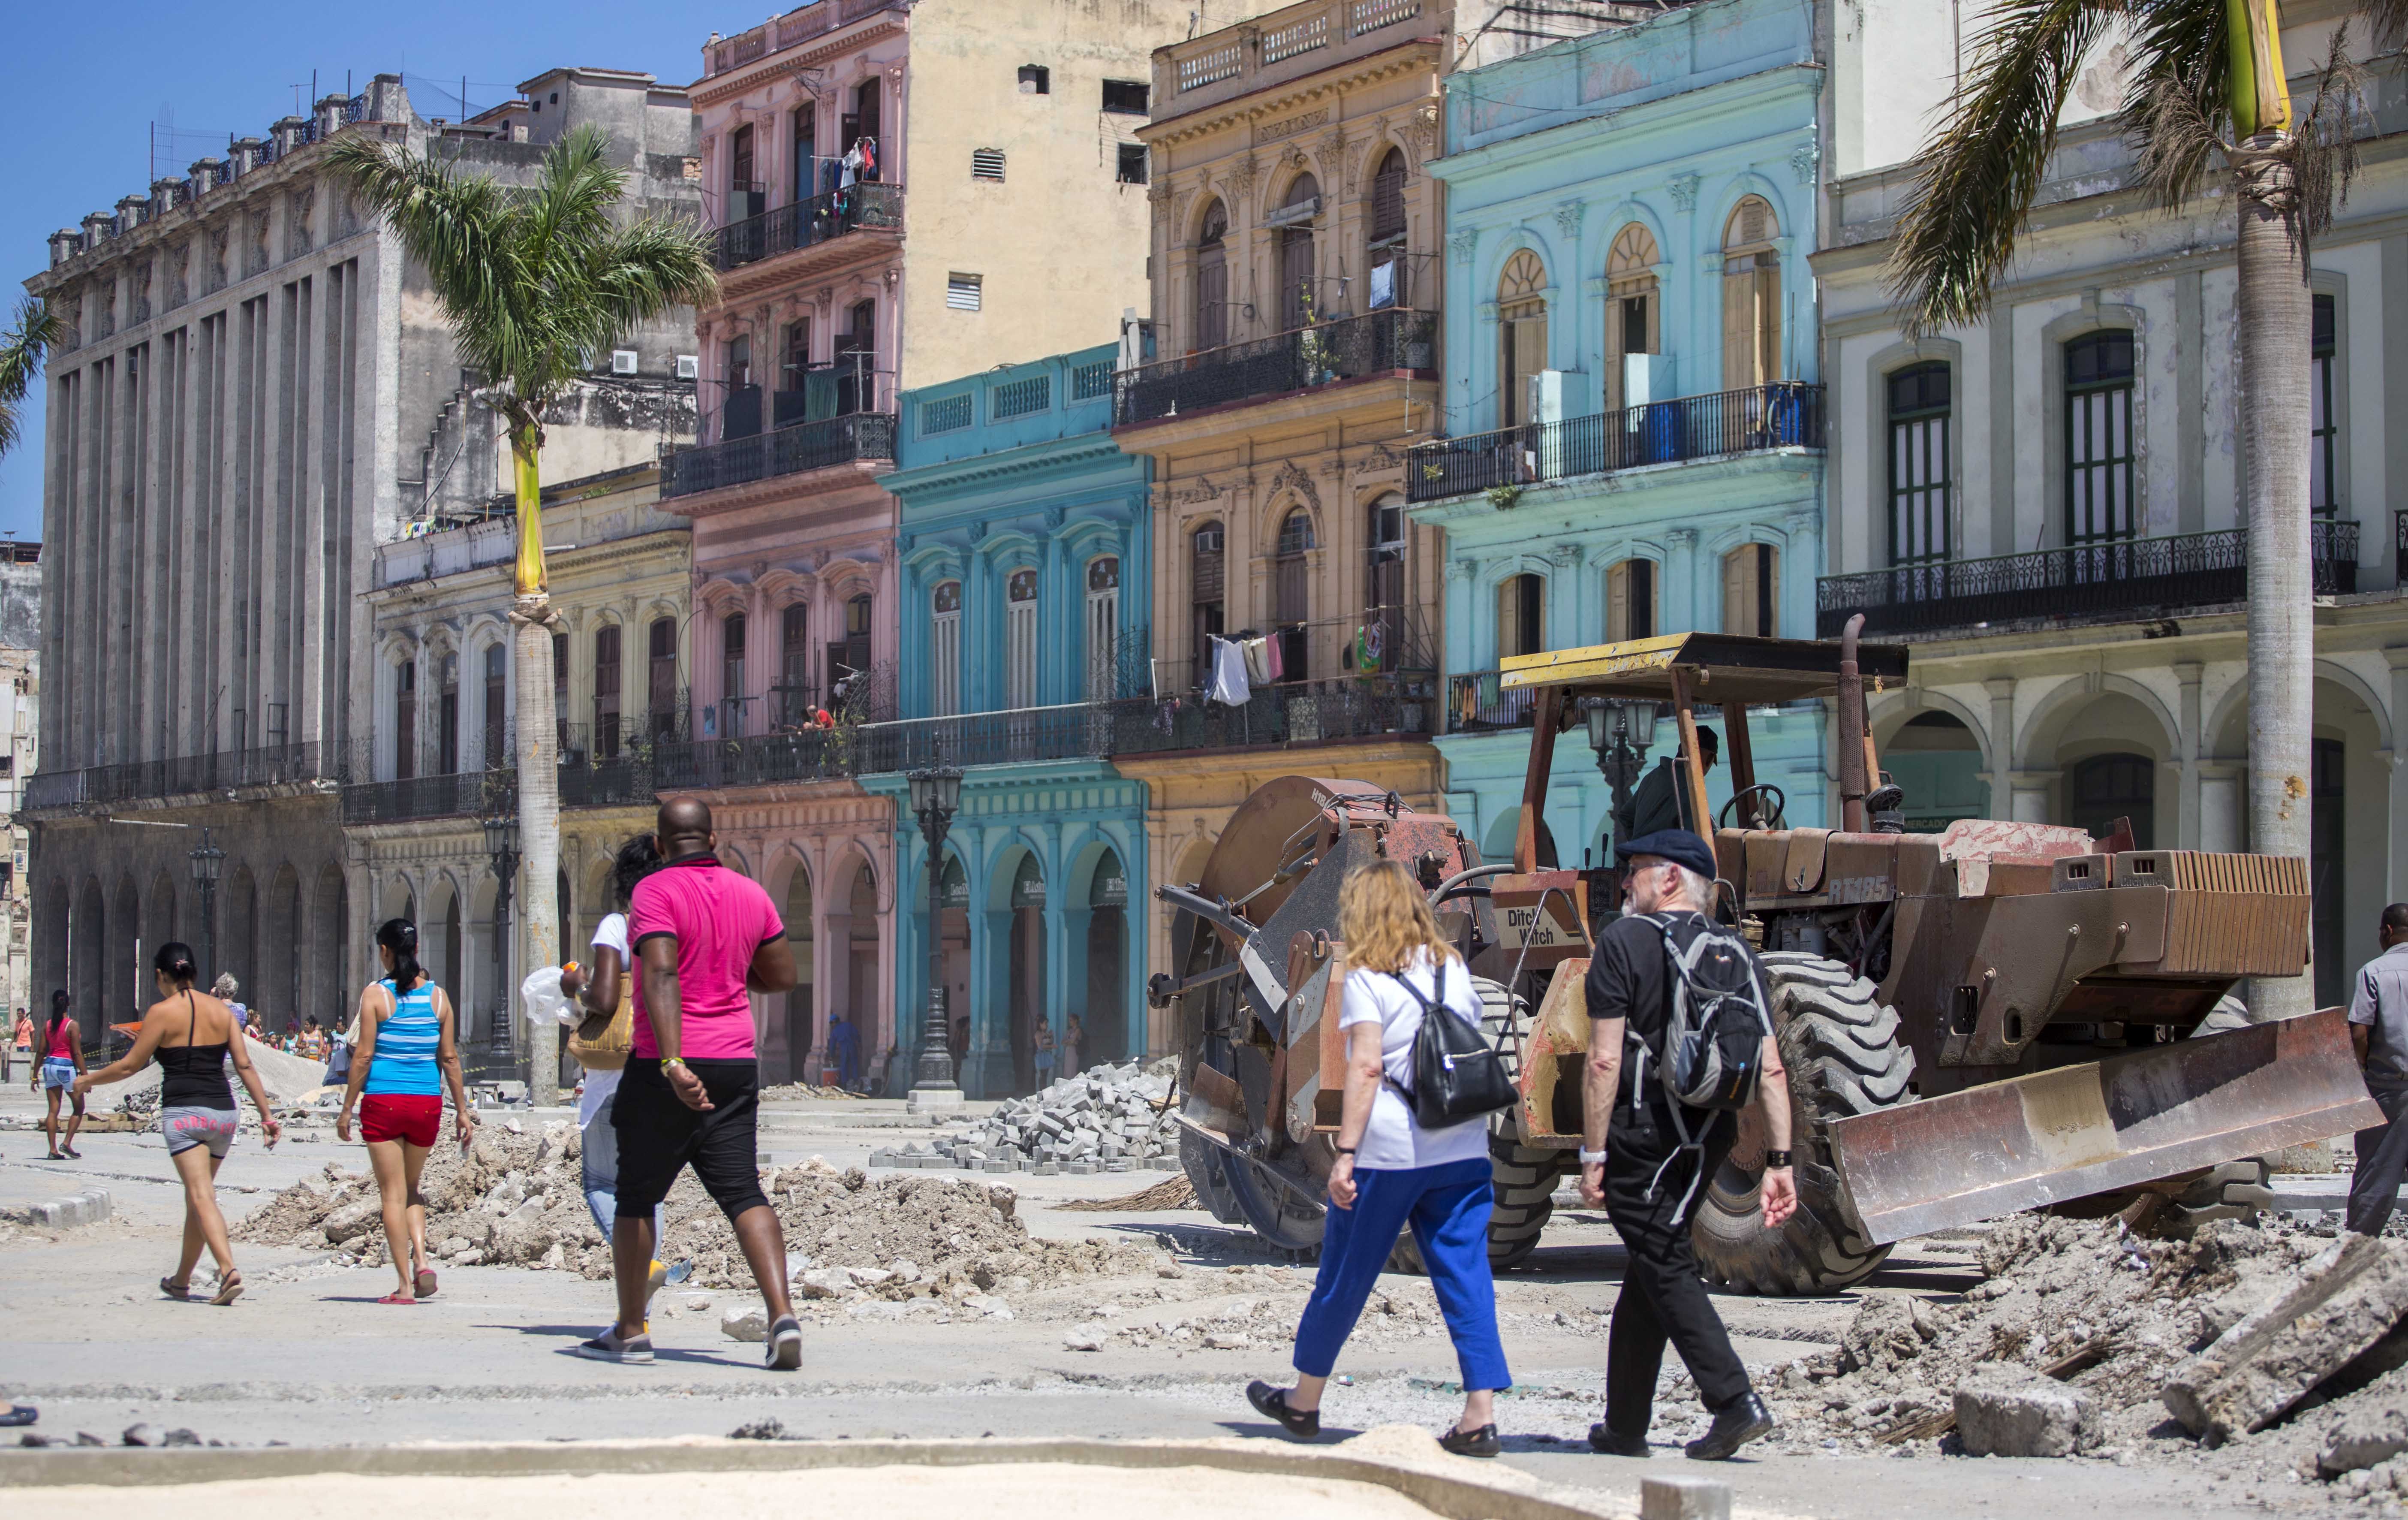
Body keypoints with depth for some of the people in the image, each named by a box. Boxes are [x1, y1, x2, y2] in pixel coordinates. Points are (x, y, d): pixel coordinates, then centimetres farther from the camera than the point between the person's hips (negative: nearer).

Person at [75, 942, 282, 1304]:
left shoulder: (162, 1012, -3)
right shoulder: (221, 1010, 10)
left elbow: (130, 1066, 1)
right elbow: (245, 1065, 7)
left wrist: (87, 1081, 17)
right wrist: (267, 1114, 9)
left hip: (185, 1112, -5)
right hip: (224, 1112, 5)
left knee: (202, 1197, -12)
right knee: (196, 1198, 18)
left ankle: (229, 1271, -30)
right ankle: (181, 1280, 29)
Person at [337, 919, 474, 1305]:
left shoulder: (376, 995, -6)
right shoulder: (437, 996, 4)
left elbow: (364, 1055, -8)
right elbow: (450, 1058, 6)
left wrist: (347, 1108, -1)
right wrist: (462, 1110, 12)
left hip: (384, 1100, -3)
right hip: (427, 1101, 3)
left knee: (393, 1194, 3)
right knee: (411, 1188, 21)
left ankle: (405, 1285, -1)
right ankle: (422, 1259, 0)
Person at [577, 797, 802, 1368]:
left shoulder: (655, 892, -10)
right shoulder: (750, 894, 8)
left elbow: (660, 976, -23)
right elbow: (783, 975, 16)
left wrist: (672, 1062, -32)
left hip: (665, 1069, -4)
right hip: (736, 1064, 4)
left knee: (636, 1198, 10)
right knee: (744, 1193, 1)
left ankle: (630, 1332, 16)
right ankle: (782, 1314, -18)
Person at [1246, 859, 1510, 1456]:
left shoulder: (1368, 976, -6)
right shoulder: (1454, 969, 11)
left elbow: (1366, 1067, -15)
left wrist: (1345, 1153, -15)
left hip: (1390, 1148, -5)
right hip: (1463, 1148, 5)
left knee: (1345, 1275, 10)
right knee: (1465, 1273, 2)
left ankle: (1304, 1401, 25)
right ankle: (1481, 1413, -7)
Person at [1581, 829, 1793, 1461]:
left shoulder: (1624, 941, -7)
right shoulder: (1737, 956, 9)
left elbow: (1605, 1061, -12)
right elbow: (1771, 1071, 3)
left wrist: (1593, 1156, -9)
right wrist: (1780, 1161, 4)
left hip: (1641, 1128, -6)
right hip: (1709, 1133, 6)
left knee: (1666, 1269, -4)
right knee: (1649, 1270, 16)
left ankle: (1735, 1402, -19)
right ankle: (1625, 1427, 23)